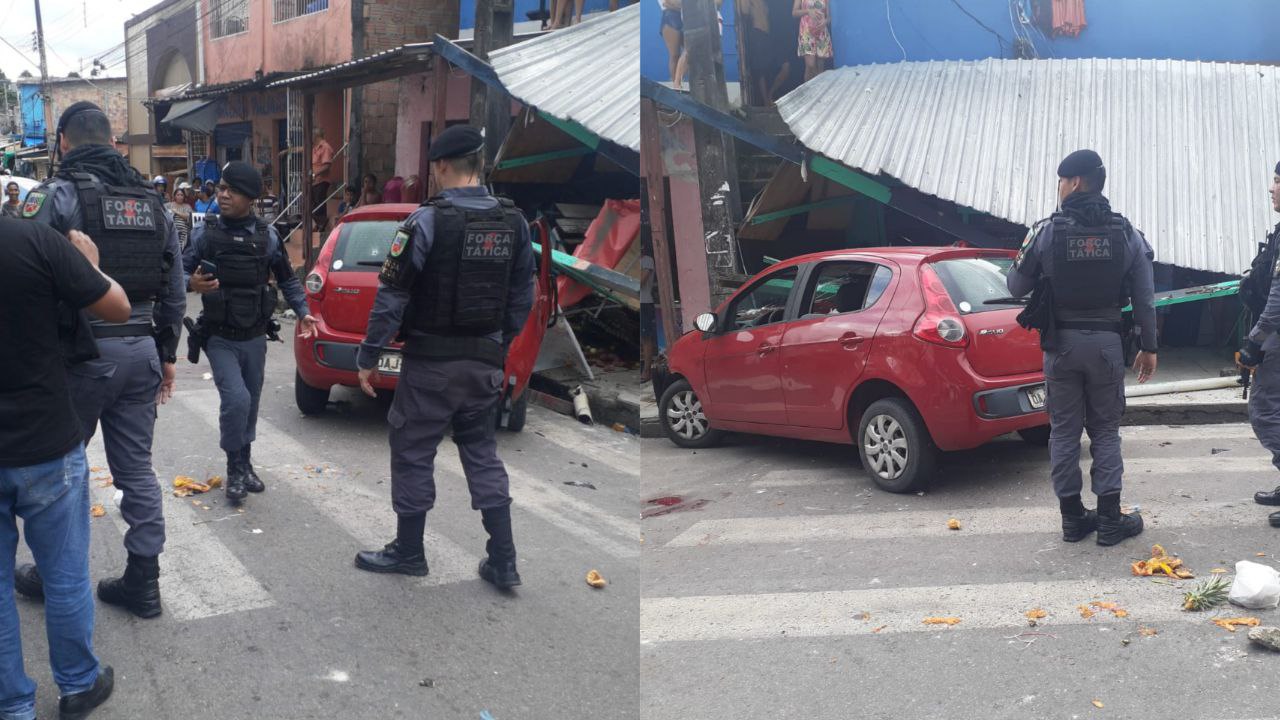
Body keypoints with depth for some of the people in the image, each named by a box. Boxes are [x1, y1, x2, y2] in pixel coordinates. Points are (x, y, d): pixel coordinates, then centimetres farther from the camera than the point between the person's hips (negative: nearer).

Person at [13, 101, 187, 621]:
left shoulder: (55, 195, -8)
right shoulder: (151, 201, 11)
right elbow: (175, 291, 13)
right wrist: (167, 355, 19)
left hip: (84, 351, -5)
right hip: (141, 350, 5)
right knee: (137, 468, 11)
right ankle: (143, 582, 15)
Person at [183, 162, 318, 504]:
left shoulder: (267, 236, 0)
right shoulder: (205, 234, -5)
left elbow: (287, 278, 12)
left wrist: (302, 312, 5)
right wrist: (192, 283, -23)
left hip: (255, 337, 3)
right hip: (220, 337, -3)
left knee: (250, 402, 12)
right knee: (236, 399, -17)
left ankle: (244, 465, 30)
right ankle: (235, 468, 1)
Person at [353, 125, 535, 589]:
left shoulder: (428, 220, -14)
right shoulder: (513, 223, 2)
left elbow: (392, 295, -13)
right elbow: (521, 300, 7)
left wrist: (368, 356, -5)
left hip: (431, 362, -5)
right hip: (485, 363, 5)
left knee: (412, 453, 10)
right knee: (482, 453, 15)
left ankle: (408, 552, 23)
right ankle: (503, 562, 12)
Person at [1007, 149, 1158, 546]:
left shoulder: (1046, 231, -8)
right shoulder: (1127, 234, -1)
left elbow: (1017, 287, -2)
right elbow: (1145, 298, 1)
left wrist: (1027, 256, 18)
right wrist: (1148, 347, 11)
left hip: (1061, 342, -1)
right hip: (1106, 342, 1)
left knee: (1064, 430, 8)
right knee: (1105, 431, 10)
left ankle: (1073, 517, 14)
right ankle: (1109, 519, 11)